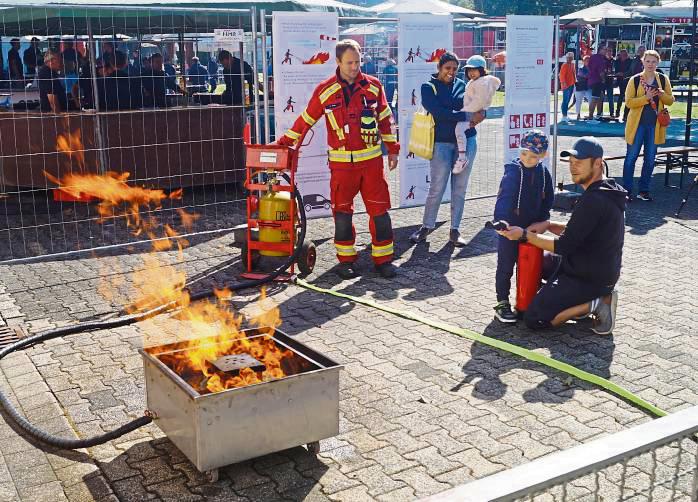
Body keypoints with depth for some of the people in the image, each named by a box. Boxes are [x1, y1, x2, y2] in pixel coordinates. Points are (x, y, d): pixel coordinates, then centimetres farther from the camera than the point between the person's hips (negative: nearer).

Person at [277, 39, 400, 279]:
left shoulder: (373, 86, 3)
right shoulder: (324, 91, -2)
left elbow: (385, 118, 12)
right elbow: (306, 119, 7)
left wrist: (392, 148, 12)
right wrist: (285, 142, 9)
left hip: (372, 159, 1)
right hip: (341, 161, -1)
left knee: (379, 209, 2)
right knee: (342, 210, 4)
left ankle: (383, 259, 12)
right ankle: (346, 259, 16)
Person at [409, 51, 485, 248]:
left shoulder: (461, 85, 11)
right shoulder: (429, 87, -1)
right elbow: (439, 113, -15)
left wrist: (478, 115, -13)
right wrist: (467, 116, -18)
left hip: (465, 141, 4)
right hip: (441, 142, -4)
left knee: (460, 188, 8)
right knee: (437, 188, -2)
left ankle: (455, 230, 18)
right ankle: (427, 226, 17)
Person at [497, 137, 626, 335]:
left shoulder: (594, 200, -25)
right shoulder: (606, 191, 8)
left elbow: (564, 246, -22)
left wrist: (525, 235, -16)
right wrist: (550, 225, 2)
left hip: (589, 279, -10)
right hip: (602, 272, 10)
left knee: (533, 319, -7)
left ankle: (595, 305, -7)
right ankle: (581, 301, 12)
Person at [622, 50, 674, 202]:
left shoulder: (663, 80, 5)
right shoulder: (635, 80, -4)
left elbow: (670, 100, 8)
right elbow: (629, 102, -9)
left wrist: (662, 95, -13)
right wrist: (646, 97, -21)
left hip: (655, 124, 3)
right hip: (637, 123, -3)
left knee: (650, 159, 7)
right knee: (631, 157, 1)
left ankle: (643, 191, 17)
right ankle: (627, 190, 9)